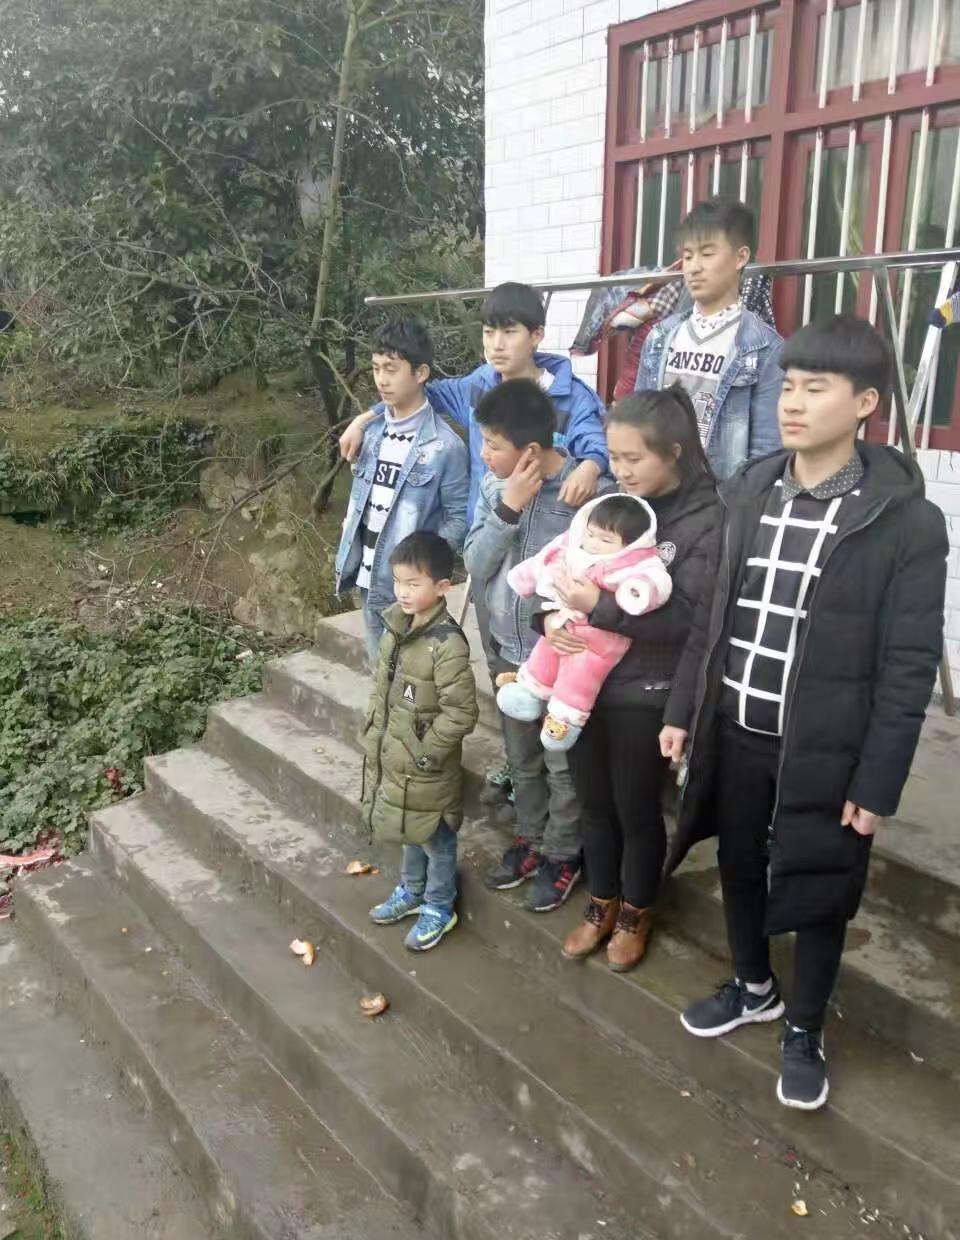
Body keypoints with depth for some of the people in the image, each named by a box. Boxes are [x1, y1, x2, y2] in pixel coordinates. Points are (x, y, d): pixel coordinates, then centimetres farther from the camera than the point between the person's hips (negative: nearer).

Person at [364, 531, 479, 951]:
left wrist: (424, 752, -19)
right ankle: (411, 890, 46)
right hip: (390, 756, 7)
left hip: (425, 766, -7)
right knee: (410, 830, 26)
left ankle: (439, 908, 32)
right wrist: (374, 733, 9)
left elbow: (460, 713, -25)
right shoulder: (395, 627, -1)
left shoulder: (446, 644, -26)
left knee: (436, 838, 13)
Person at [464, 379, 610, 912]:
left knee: (564, 764, 12)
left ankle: (562, 854, 33)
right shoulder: (493, 486, -4)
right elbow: (475, 564, -8)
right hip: (508, 650, 5)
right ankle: (532, 838, 43)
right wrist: (507, 509, -19)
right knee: (521, 758, 22)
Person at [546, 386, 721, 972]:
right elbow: (561, 568, 8)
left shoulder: (707, 521, -12)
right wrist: (551, 615, -13)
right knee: (594, 803, 19)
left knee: (637, 809, 13)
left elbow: (685, 617, -20)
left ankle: (636, 914, 37)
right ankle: (602, 905, 40)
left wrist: (599, 606, -26)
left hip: (645, 695, -5)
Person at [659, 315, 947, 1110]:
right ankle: (753, 986, 46)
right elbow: (715, 613, 8)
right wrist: (684, 709, 8)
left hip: (822, 748, -4)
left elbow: (909, 668, -11)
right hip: (735, 732, 5)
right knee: (739, 867, 20)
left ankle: (805, 1030, 36)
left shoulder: (906, 520, -13)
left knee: (818, 893, 12)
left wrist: (878, 782, -12)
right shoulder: (750, 489, 1)